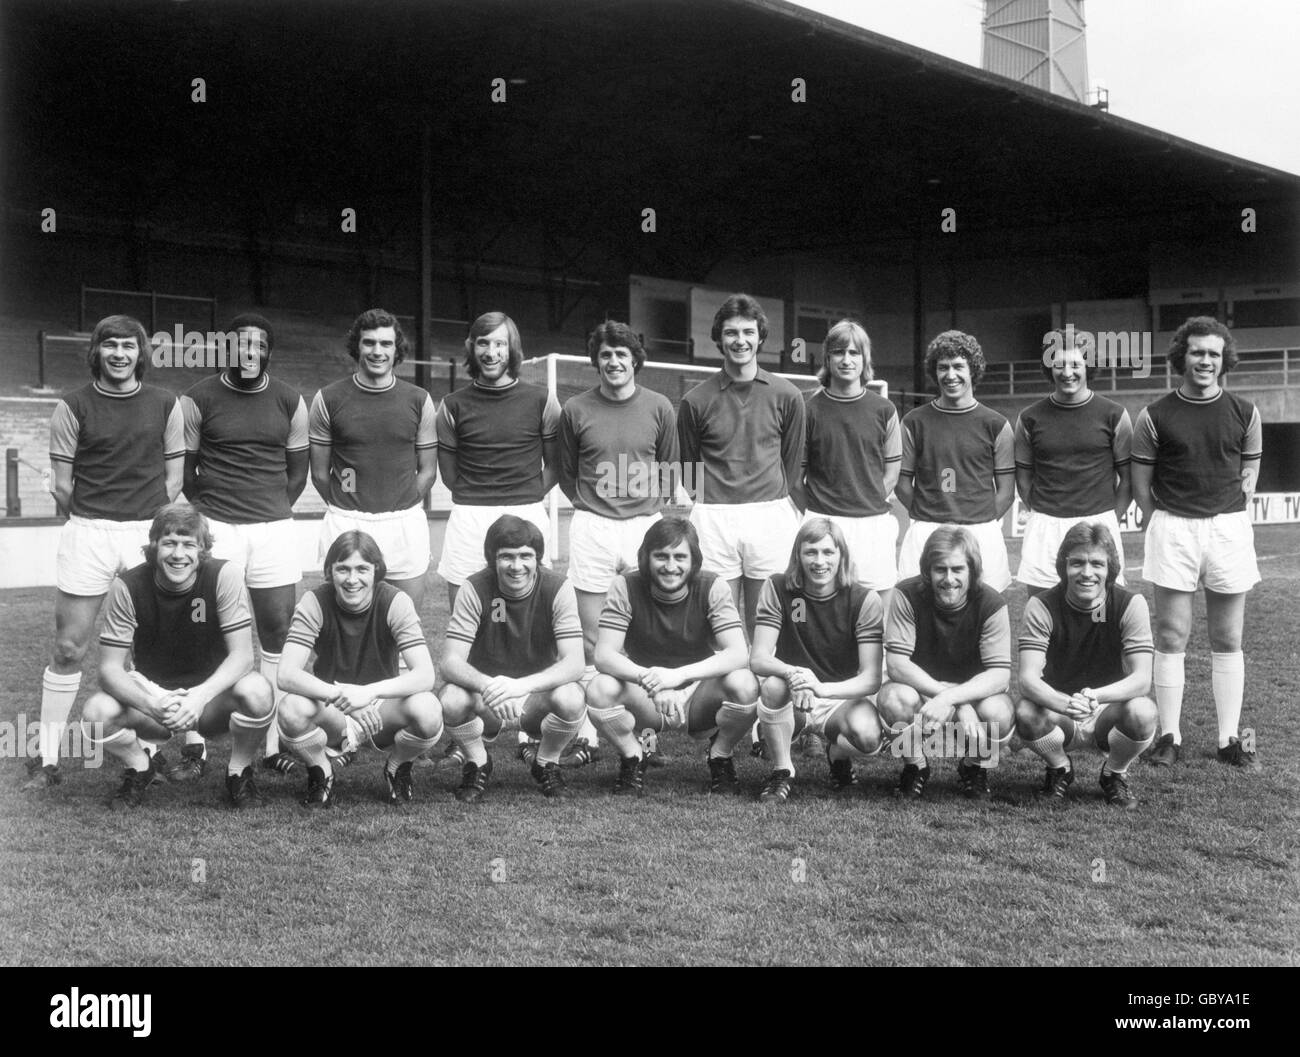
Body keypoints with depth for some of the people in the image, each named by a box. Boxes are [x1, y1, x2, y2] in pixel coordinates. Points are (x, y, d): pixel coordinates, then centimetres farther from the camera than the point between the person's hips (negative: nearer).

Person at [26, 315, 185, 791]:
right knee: (68, 648, 0)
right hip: (87, 533, -1)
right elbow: (62, 485, 2)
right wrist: (94, 520, 5)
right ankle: (48, 759, 7)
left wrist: (141, 517, 2)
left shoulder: (165, 404, 6)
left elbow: (173, 476, 9)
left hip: (147, 532, 2)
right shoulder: (73, 407, 1)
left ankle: (148, 749, 18)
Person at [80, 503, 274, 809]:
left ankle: (239, 773, -2)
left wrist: (200, 696, -37)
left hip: (211, 694, -1)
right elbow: (110, 668, -16)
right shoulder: (129, 586, -15)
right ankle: (140, 765, 7)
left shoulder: (224, 575, -17)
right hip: (150, 691, 1)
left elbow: (241, 655, -20)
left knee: (256, 692, -34)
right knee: (96, 715, -28)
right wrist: (151, 705, -36)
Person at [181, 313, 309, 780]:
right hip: (216, 529, -2)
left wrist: (271, 513, 7)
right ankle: (195, 745, 7)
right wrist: (211, 512, 3)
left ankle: (273, 744, 9)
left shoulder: (289, 401, 6)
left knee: (278, 637, 1)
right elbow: (185, 469, 6)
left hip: (274, 527, 2)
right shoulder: (198, 399, 0)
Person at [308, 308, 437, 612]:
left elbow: (427, 471, 9)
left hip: (405, 524, 1)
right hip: (345, 524, -1)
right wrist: (346, 508, 4)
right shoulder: (329, 399, 2)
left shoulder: (419, 400, 5)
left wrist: (402, 509, 2)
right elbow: (319, 473, 6)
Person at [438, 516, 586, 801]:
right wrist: (487, 686, -43)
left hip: (538, 695, 0)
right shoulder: (476, 589, -15)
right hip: (486, 701, 0)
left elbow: (574, 664, -24)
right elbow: (450, 662, -21)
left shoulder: (557, 588, -15)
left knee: (571, 698, -33)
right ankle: (477, 763, 2)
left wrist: (521, 685, -41)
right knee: (452, 700, -32)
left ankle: (547, 764, 1)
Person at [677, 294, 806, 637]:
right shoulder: (695, 401, 4)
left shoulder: (786, 396, 6)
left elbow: (793, 462, 14)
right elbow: (688, 467, 12)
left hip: (771, 518, 1)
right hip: (713, 518, 0)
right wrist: (708, 505, 10)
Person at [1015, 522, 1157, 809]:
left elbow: (1142, 679, -22)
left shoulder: (1130, 605, -13)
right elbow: (1028, 680, -25)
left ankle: (1115, 774, 2)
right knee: (1026, 713, -33)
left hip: (1108, 714, 0)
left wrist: (1095, 696, -42)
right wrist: (1065, 704, -46)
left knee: (1143, 712, -32)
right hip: (1059, 718, 0)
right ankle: (1060, 768, 3)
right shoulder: (1042, 606, -14)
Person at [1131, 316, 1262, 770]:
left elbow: (1248, 474, 11)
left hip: (1229, 527, 1)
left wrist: (1227, 520, 4)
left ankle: (1230, 739, 11)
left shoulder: (1244, 414, 4)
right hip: (1172, 528, -1)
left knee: (1227, 641, 5)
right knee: (1171, 637, 0)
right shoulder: (1154, 417, 0)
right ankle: (1169, 737, 6)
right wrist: (1159, 526, 2)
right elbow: (1140, 481, 4)